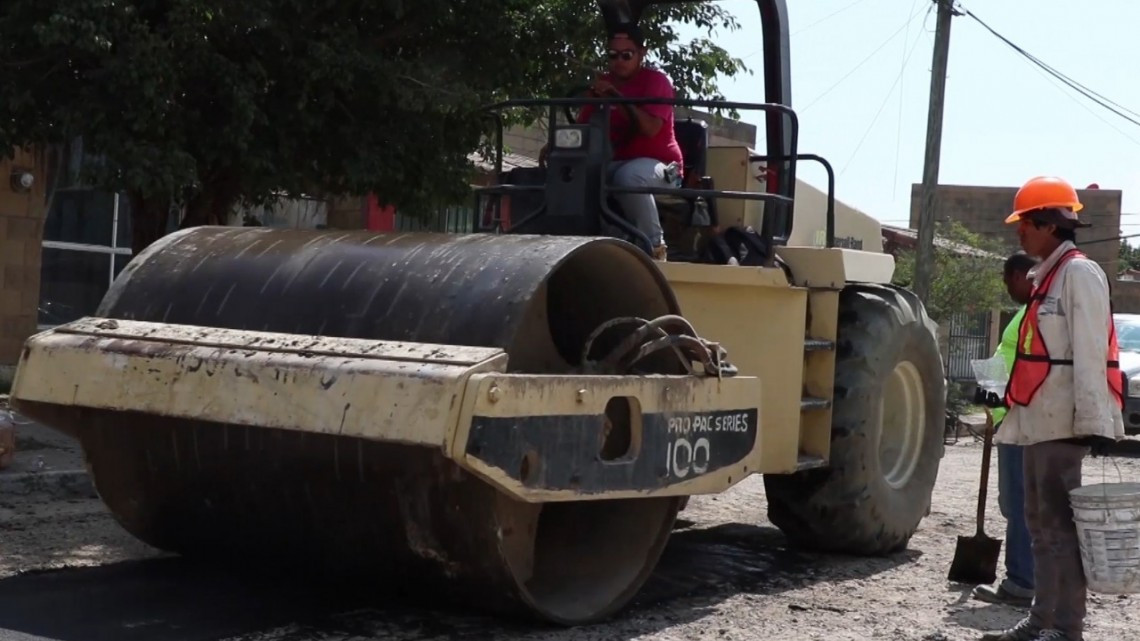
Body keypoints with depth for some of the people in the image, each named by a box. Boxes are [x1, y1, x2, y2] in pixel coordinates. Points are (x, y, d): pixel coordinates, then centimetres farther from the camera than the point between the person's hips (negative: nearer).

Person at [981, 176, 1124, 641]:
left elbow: (1090, 354, -17)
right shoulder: (1047, 277, 18)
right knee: (1040, 523, 12)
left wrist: (1095, 420, -21)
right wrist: (1013, 405, 22)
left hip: (1064, 422, -10)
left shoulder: (1080, 274, -10)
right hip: (1039, 421, 10)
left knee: (1060, 523, -8)